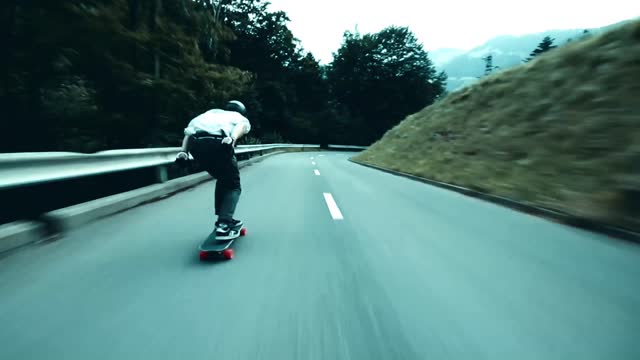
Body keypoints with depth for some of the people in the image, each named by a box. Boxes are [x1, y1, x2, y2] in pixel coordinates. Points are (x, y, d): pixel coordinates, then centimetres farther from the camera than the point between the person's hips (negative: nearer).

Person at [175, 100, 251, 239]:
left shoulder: (213, 112, 40)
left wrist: (183, 151, 13)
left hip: (195, 142, 5)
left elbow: (189, 129, 23)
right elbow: (241, 126, 2)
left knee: (222, 180, 25)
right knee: (233, 186, 12)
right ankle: (224, 225, -2)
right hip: (217, 141, -5)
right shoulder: (242, 119, 29)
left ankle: (223, 220, 29)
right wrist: (232, 139, -17)